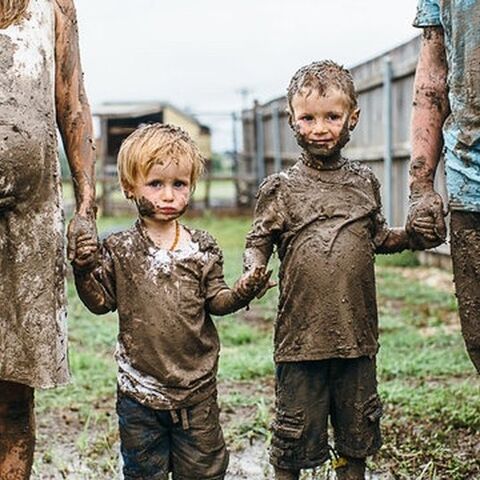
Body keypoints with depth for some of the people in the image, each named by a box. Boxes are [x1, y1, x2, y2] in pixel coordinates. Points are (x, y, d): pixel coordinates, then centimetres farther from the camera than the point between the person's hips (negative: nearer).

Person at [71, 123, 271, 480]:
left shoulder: (202, 249, -1)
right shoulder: (118, 250, -4)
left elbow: (215, 301, 1)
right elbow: (101, 301, -2)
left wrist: (241, 293, -17)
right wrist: (85, 272, -18)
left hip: (197, 387, 1)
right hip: (139, 387, 0)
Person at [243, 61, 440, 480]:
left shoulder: (364, 182, 7)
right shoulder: (282, 187, -2)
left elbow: (378, 238, 16)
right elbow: (259, 241, -1)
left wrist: (410, 237, -2)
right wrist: (253, 273, -20)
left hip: (357, 332, 3)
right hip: (301, 334, -3)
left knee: (358, 424, 17)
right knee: (297, 426, 7)